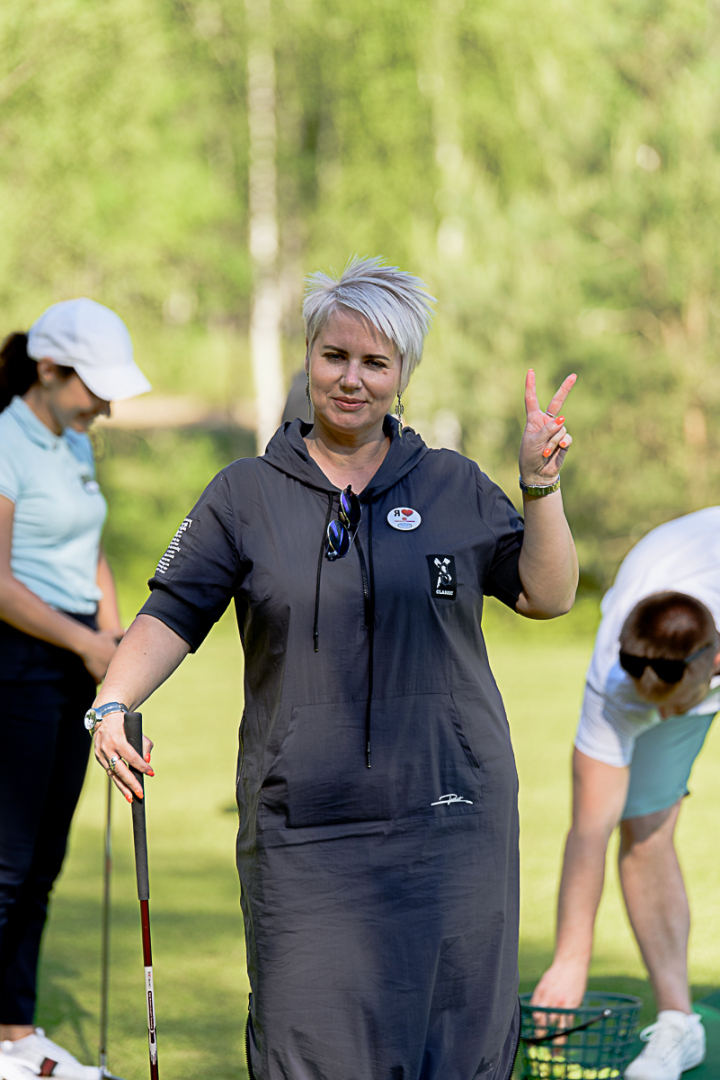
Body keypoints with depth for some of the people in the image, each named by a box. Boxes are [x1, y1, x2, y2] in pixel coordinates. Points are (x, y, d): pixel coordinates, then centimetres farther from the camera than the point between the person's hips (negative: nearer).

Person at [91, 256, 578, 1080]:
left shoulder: (455, 487, 10)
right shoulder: (245, 495, 8)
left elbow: (547, 596, 8)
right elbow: (173, 614, 5)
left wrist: (541, 488, -6)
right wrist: (113, 704, -11)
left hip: (450, 818, 1)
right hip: (306, 823, -1)